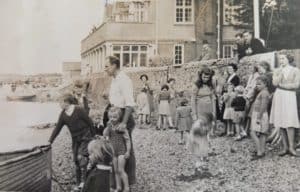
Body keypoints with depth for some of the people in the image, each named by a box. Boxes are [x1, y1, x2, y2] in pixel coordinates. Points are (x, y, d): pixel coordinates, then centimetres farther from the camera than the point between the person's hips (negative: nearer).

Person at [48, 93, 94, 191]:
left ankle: (83, 180, -15)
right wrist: (49, 142, 0)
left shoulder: (79, 110, -15)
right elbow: (57, 129, 5)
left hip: (85, 137, -6)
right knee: (76, 161, 7)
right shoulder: (63, 115, 2)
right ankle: (78, 184, 18)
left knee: (81, 156, -22)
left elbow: (90, 123, -9)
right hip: (75, 140, 6)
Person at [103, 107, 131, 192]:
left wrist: (128, 151, -14)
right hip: (113, 151, 6)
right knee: (116, 171, 11)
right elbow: (105, 135, -11)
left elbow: (127, 140, -11)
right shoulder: (109, 127, 3)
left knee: (121, 170, -7)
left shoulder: (122, 128, -13)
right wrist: (109, 126, -16)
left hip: (121, 151, -6)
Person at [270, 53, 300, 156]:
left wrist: (282, 85, -5)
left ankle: (291, 147, -9)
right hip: (279, 96, 3)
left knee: (289, 122, -13)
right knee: (281, 122, -1)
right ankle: (285, 147, 2)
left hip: (289, 96, -3)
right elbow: (275, 83, -5)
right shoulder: (277, 71, 11)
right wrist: (282, 71, -8)